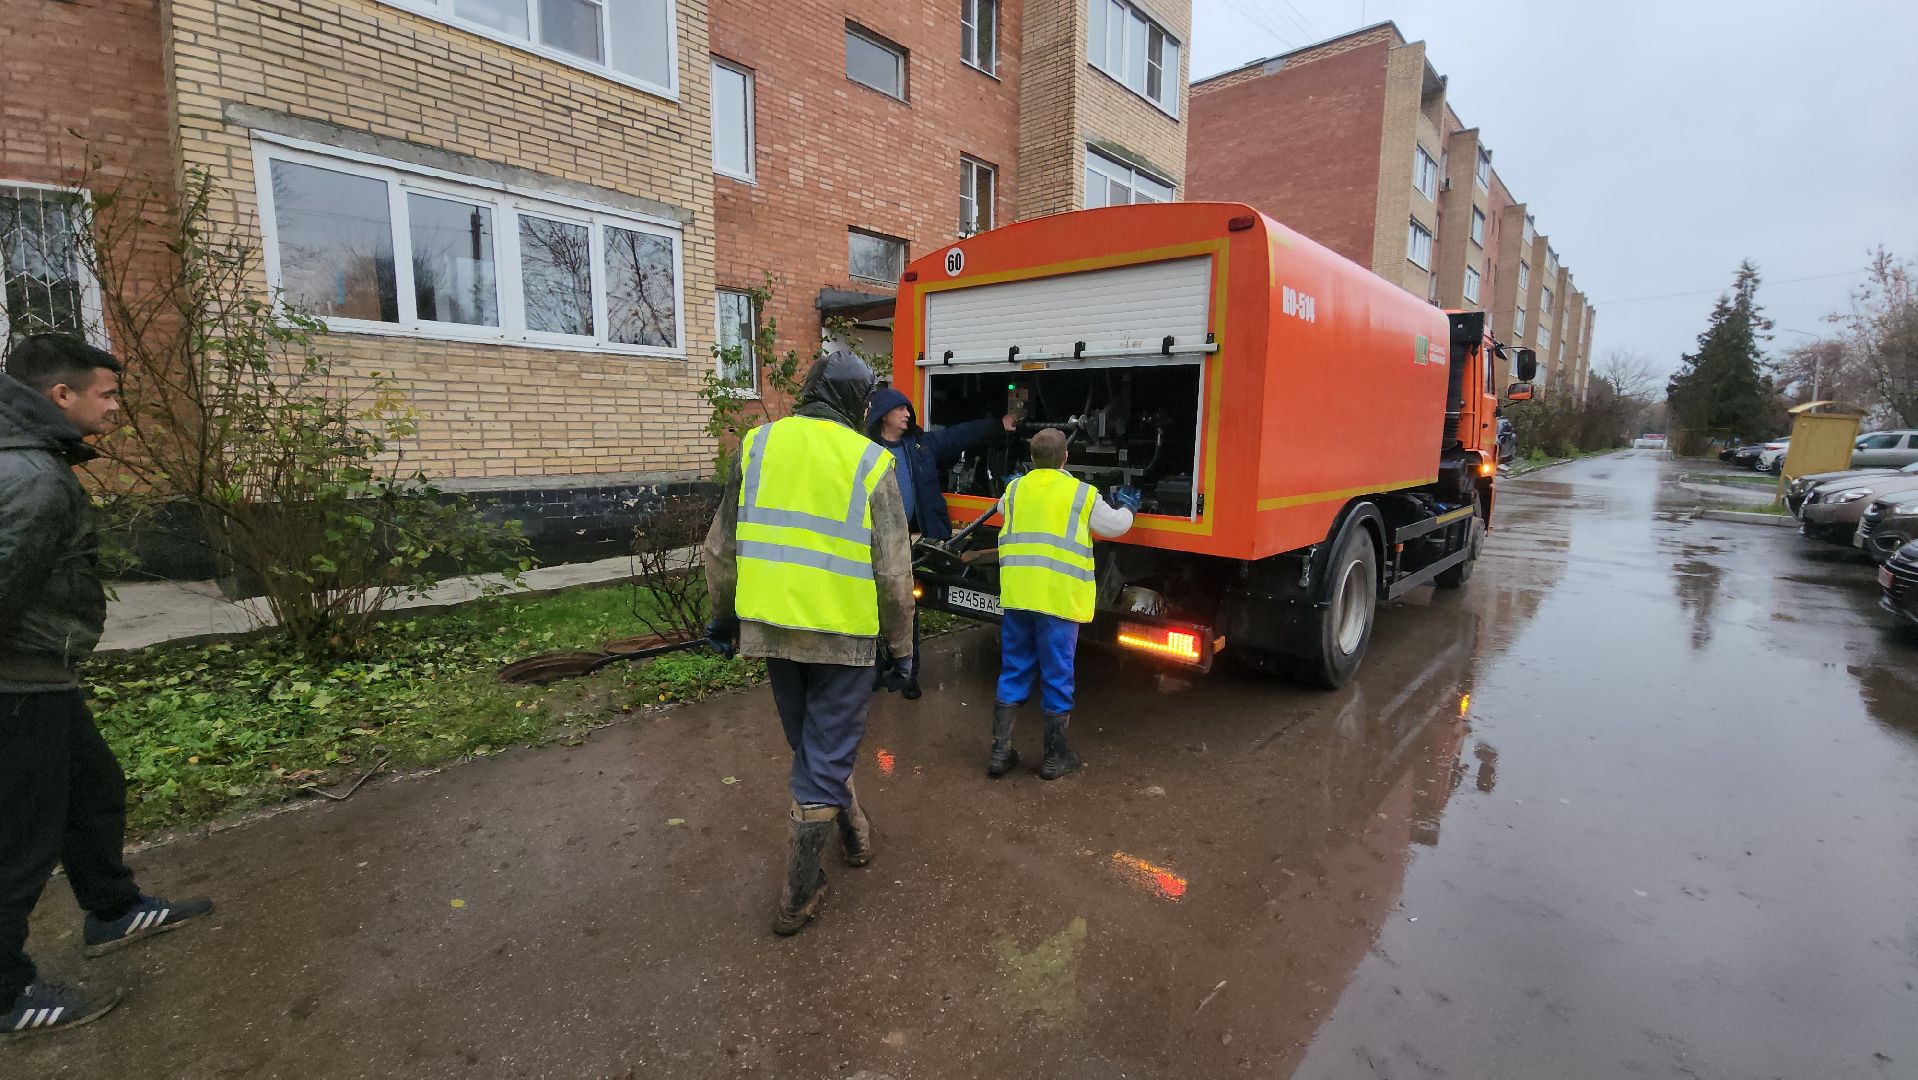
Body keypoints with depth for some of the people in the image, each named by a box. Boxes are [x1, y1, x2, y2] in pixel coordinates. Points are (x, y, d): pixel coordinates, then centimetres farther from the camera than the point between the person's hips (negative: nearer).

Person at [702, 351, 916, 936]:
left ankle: (854, 835, 43)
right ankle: (799, 898, 19)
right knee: (825, 759, 10)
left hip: (773, 627, 4)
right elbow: (892, 570, -8)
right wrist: (901, 645, 4)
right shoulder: (869, 461, -8)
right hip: (844, 632, -3)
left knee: (812, 747, 24)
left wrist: (723, 615, 18)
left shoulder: (758, 444, 1)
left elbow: (721, 545, 4)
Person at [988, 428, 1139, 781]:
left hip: (1016, 596, 4)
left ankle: (999, 751, 17)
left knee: (1013, 673, 13)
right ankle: (1055, 757, 20)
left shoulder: (1014, 489, 8)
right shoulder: (1082, 493, -2)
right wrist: (1128, 507, 33)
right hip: (1059, 599, -3)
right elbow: (1114, 526, 11)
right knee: (1057, 677, 8)